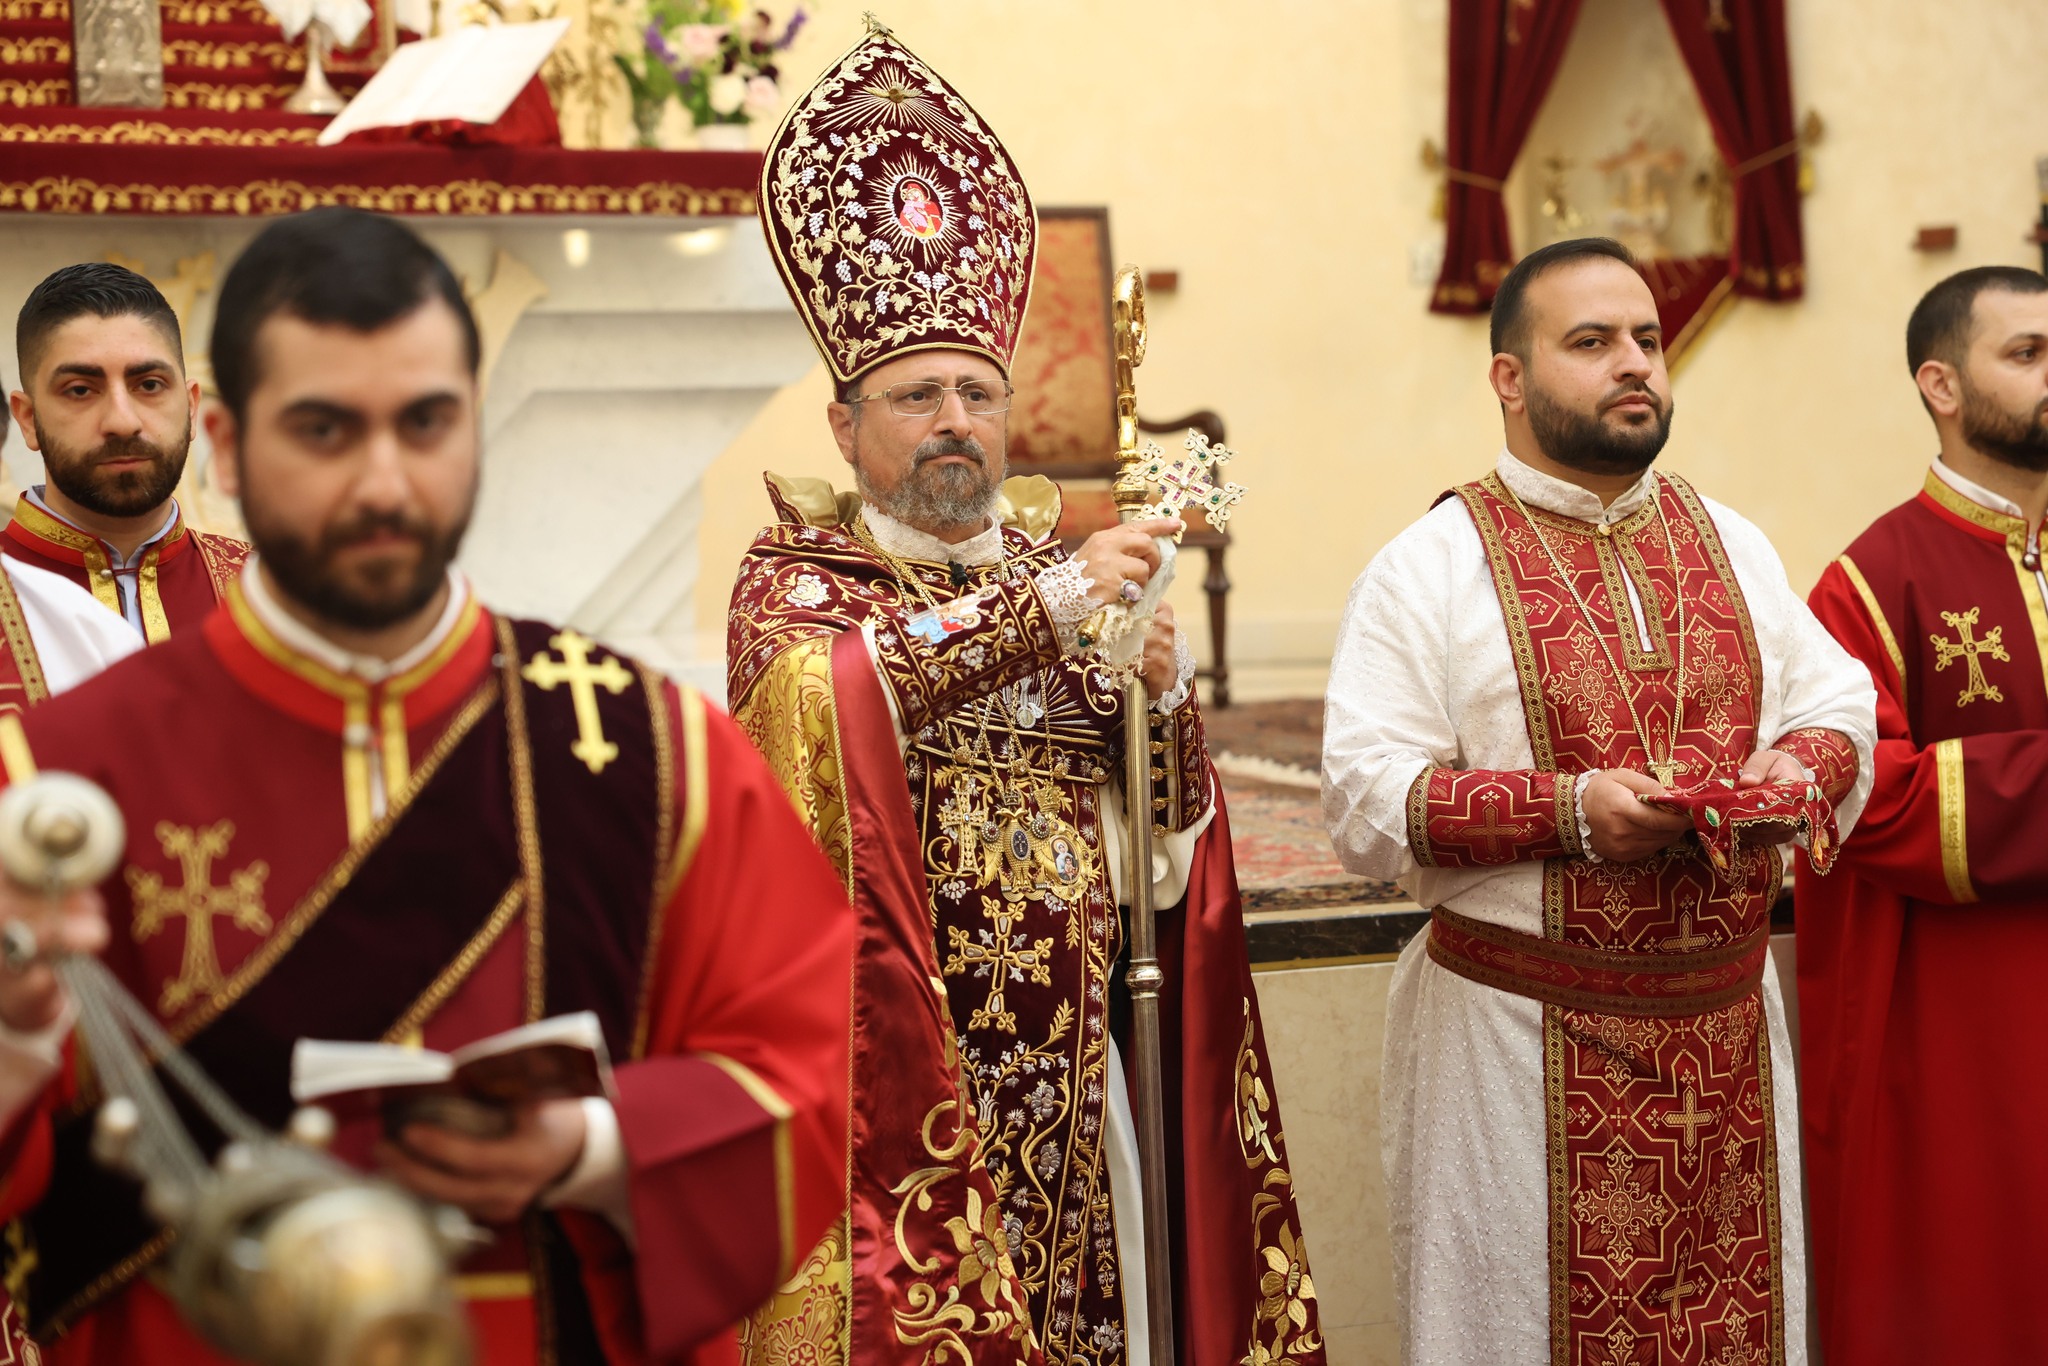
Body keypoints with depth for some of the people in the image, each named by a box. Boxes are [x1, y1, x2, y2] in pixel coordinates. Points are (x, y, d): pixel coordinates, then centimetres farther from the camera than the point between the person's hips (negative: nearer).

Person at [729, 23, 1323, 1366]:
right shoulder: (794, 578, 0)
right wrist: (1042, 609, -27)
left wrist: (1162, 694, -9)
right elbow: (823, 687, -25)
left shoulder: (1061, 569, 12)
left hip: (1071, 1062, 4)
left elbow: (1167, 846, 10)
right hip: (894, 1059, -4)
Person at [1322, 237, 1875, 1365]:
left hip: (1727, 1018, 4)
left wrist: (1799, 771, -10)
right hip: (1522, 1033, -4)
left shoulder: (1733, 547, 10)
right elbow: (1367, 804, -13)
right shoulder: (1426, 573, -6)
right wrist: (1570, 809, -23)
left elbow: (1838, 707, 13)